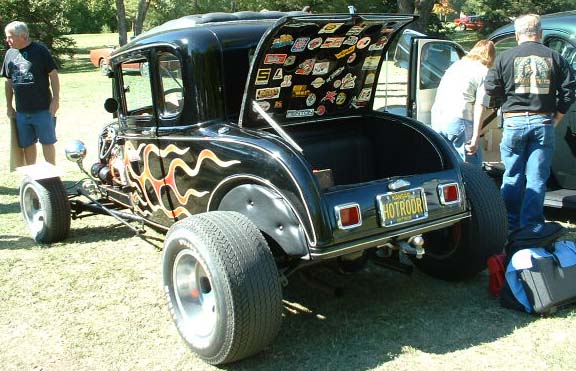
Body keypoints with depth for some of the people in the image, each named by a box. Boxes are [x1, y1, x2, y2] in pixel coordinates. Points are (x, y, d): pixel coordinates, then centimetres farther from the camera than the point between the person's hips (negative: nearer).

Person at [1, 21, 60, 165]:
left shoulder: (40, 50, -7)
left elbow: (53, 75, -6)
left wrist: (56, 100, -11)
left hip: (43, 109, -5)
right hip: (21, 111, 5)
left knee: (47, 142, 3)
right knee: (27, 144, 12)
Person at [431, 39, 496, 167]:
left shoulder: (456, 64, 22)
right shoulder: (484, 72, 2)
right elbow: (479, 106, -7)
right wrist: (475, 138, -11)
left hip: (437, 117, 7)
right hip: (458, 119, -7)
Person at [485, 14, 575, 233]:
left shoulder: (505, 58, 0)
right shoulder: (554, 58, 4)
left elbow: (491, 89, 0)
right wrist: (557, 117, 11)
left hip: (514, 122, 0)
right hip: (543, 122, 1)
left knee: (512, 176, 11)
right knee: (537, 178, 5)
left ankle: (510, 224, 16)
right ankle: (531, 227, 6)